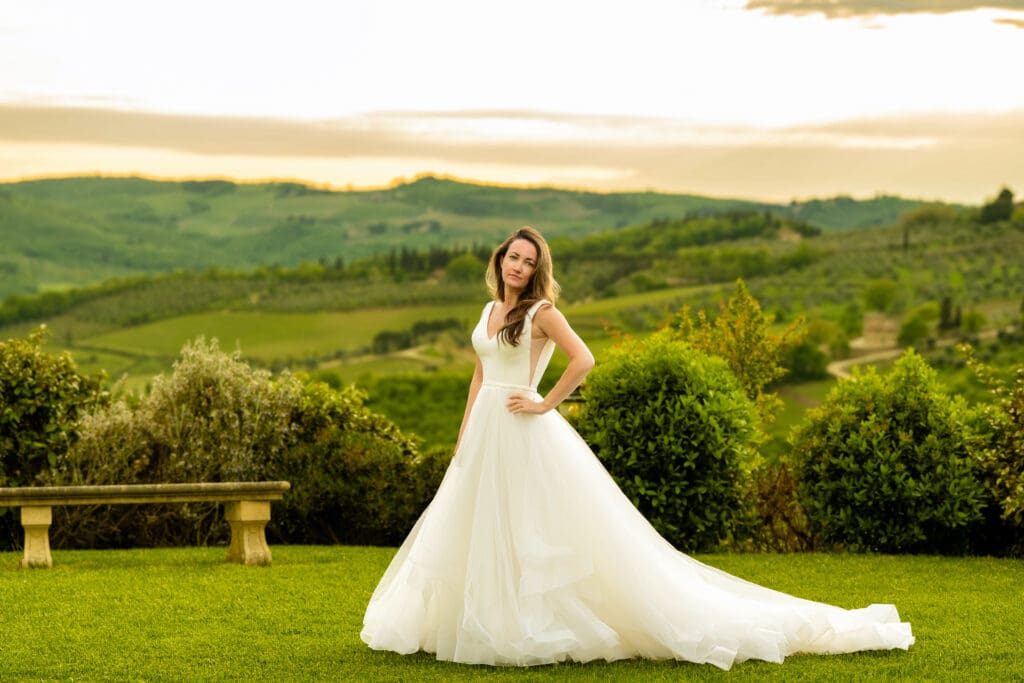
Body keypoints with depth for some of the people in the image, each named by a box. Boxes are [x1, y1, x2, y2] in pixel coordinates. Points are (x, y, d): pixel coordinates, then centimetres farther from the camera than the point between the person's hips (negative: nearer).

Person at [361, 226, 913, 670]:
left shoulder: (541, 311, -9)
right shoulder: (489, 310, 14)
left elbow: (583, 361, -22)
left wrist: (544, 405, -16)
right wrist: (463, 436, 15)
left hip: (527, 433, -8)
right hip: (485, 431, 8)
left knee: (540, 532, -6)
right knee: (478, 533, 9)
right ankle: (492, 623, 17)